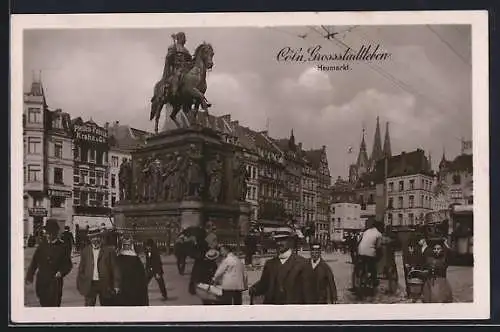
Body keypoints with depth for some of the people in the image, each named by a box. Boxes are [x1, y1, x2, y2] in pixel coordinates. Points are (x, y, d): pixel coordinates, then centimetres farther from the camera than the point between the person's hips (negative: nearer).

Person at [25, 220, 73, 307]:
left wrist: (61, 272, -17)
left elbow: (68, 264, 1)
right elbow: (34, 262, 7)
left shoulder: (62, 247, 0)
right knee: (44, 304, 13)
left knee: (54, 304, -7)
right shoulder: (42, 246, 7)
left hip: (55, 281, -3)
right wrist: (29, 276, -3)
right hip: (42, 280, 3)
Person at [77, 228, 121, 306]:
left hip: (105, 285, -1)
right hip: (90, 284, 1)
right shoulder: (85, 251, 6)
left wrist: (116, 285, -11)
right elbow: (81, 268, 8)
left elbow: (115, 269, -5)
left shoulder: (109, 251, -2)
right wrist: (80, 283, 2)